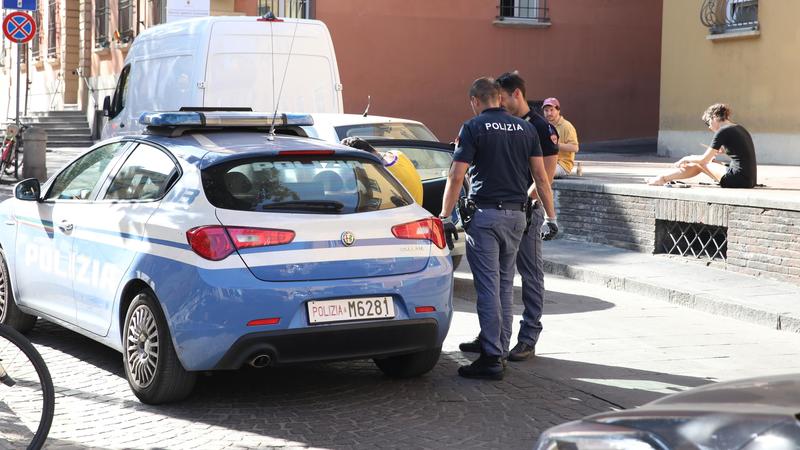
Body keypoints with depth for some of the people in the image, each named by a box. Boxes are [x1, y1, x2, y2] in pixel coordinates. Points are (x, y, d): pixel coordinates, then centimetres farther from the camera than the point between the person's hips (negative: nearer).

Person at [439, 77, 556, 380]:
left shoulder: (473, 128, -5)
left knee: (488, 287, -5)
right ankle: (501, 350, 18)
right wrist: (551, 216, 13)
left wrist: (444, 216, -3)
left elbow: (456, 176, -10)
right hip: (516, 215, 6)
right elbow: (541, 176, 8)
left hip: (485, 214, -5)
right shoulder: (525, 129, 10)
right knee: (505, 286, 14)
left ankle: (491, 358, -7)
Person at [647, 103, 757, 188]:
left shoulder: (722, 132, -10)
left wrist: (686, 159, 10)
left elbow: (704, 159, -6)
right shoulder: (739, 129, 15)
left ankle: (662, 179, 25)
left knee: (698, 165, 9)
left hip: (738, 181, -8)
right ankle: (663, 178, 30)